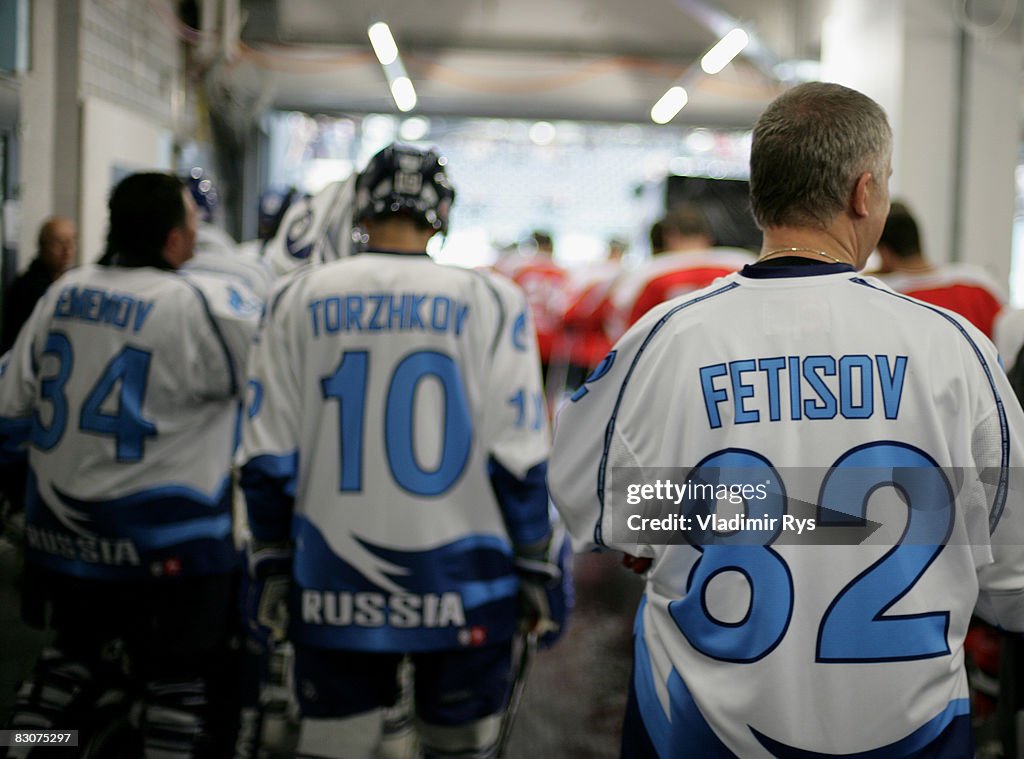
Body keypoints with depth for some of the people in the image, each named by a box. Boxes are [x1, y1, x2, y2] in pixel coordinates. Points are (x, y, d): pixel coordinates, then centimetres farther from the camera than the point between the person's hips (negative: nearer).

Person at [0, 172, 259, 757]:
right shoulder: (197, 307, -17)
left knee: (73, 661, 26)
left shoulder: (65, 293, 3)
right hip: (164, 546, -7)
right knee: (186, 686, 7)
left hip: (64, 534, 7)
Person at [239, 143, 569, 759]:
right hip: (461, 592, -1)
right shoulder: (489, 302, -5)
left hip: (333, 592, 2)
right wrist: (540, 568, 5)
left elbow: (268, 458, 3)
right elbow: (517, 460, -5)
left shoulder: (301, 300, 1)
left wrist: (270, 567, 13)